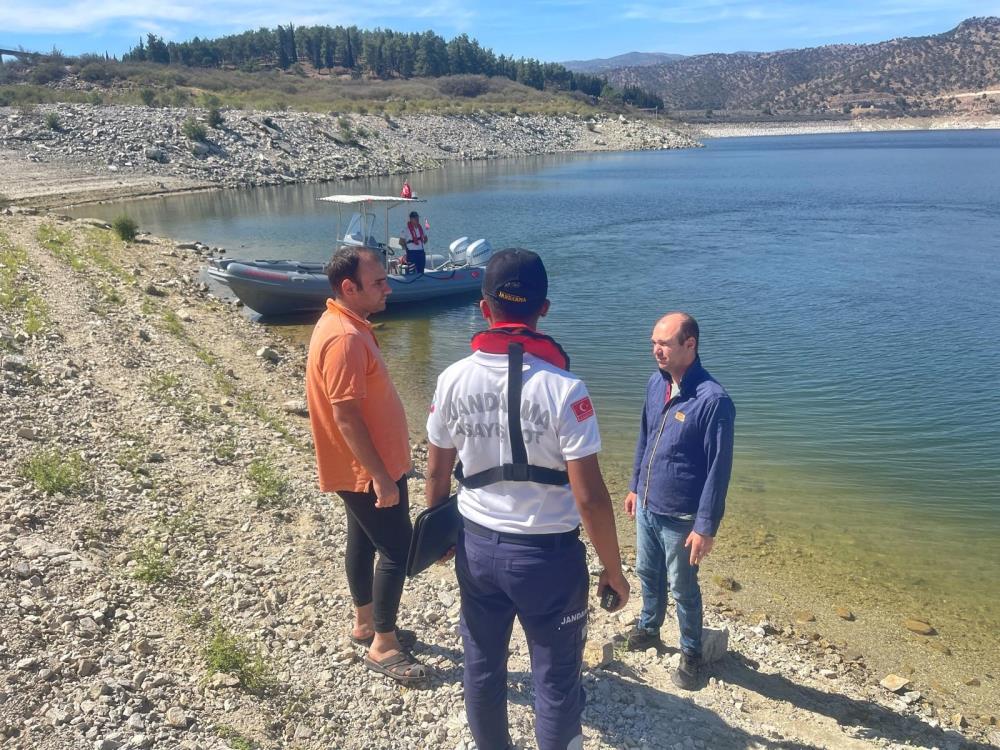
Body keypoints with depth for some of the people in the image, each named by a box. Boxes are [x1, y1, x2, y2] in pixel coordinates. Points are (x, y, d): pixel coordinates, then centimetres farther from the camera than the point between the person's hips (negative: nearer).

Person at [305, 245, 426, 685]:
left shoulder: (347, 325, 7)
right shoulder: (345, 338, -26)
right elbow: (346, 418, -27)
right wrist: (381, 477, -23)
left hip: (365, 468, 10)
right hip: (368, 471, -10)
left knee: (364, 542, 20)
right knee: (398, 550, 0)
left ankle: (365, 624, 36)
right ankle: (383, 645, 14)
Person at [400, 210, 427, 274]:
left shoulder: (420, 228, 11)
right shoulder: (406, 229, -7)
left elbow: (425, 238, 25)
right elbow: (401, 242, -6)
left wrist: (422, 244, 11)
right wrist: (407, 248, -2)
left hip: (421, 252, 6)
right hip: (412, 253, -6)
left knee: (421, 271, 9)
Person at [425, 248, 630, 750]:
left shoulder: (454, 379, -8)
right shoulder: (562, 387, -20)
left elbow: (436, 472, 2)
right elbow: (588, 495, -19)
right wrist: (613, 570, -5)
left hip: (477, 545, 5)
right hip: (548, 553, -4)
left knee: (482, 668, 23)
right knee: (557, 681, 15)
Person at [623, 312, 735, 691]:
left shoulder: (713, 399, -24)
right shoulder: (656, 383, -2)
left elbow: (719, 468, -20)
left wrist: (706, 527, -18)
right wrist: (635, 487, 16)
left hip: (679, 517, -6)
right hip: (647, 506, 6)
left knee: (683, 588, 12)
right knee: (648, 573, 24)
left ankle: (691, 653, 34)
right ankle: (648, 629, 48)